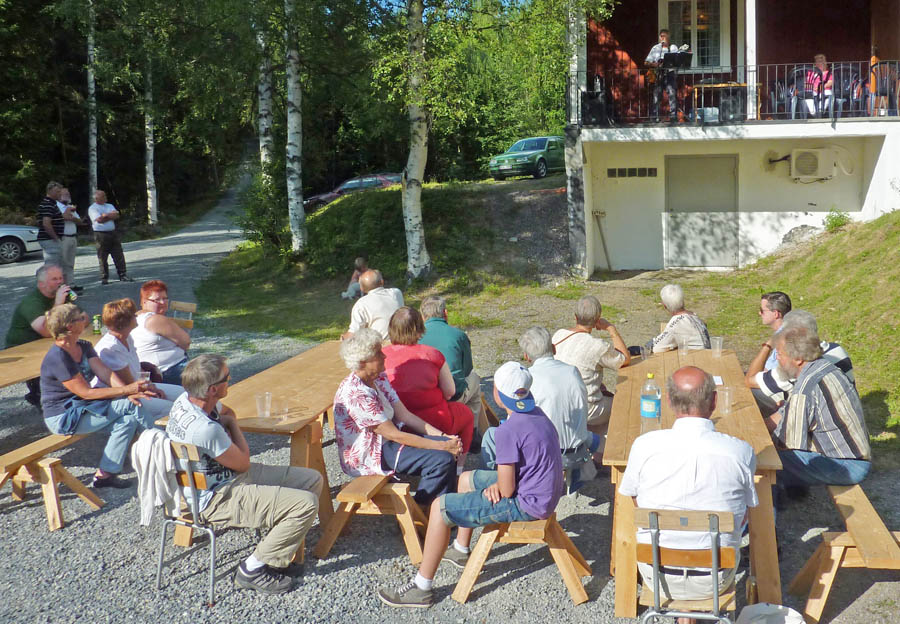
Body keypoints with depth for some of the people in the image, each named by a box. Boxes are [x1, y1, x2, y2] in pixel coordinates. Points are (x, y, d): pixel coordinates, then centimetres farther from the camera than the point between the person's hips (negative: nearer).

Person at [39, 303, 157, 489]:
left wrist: (128, 393, -22)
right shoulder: (57, 358, -21)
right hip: (63, 417, -9)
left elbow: (105, 373, -5)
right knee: (131, 405, -17)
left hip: (81, 407, 9)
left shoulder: (84, 347, 7)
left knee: (128, 420, -14)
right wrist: (126, 390, -25)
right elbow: (86, 392, -22)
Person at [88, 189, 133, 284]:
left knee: (119, 255, 2)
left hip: (113, 233, 5)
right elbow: (99, 220, -15)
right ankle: (104, 278, 7)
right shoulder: (92, 208, -2)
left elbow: (116, 216, 1)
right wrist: (110, 216, -5)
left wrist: (105, 215, -10)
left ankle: (123, 275, 6)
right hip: (101, 234, -5)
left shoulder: (110, 206, 17)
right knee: (103, 258, -1)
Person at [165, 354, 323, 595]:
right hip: (216, 499, -10)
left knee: (312, 480, 6)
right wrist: (231, 425, -1)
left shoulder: (186, 400, -1)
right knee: (306, 504, -22)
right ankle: (253, 569, -5)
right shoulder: (206, 429, -31)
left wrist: (227, 422, -1)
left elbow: (227, 413, 22)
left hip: (226, 476, 10)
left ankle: (277, 553, 15)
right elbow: (243, 463, -14)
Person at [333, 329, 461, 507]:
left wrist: (442, 436, -8)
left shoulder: (380, 379, 5)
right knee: (442, 459, -22)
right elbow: (393, 434, -23)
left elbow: (404, 415, 4)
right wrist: (442, 445, -22)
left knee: (451, 446, -4)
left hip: (386, 440, 9)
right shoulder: (356, 394, -24)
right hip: (366, 457, -9)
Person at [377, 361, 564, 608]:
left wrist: (496, 489, 0)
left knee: (440, 507, -7)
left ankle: (422, 588, 1)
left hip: (527, 504, -10)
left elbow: (507, 489, -24)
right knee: (467, 478, 26)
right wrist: (499, 484, -2)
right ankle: (460, 551, 41)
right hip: (545, 492, 10)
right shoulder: (537, 413, 3)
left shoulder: (509, 430, -27)